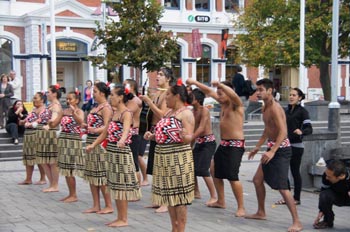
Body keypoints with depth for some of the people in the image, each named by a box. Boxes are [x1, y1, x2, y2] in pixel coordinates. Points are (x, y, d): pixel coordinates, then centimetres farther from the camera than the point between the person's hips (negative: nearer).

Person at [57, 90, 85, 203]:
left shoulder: (79, 111, -7)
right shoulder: (64, 111, 12)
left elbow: (80, 121, -30)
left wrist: (73, 111, -39)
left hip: (73, 141, -7)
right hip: (63, 140, 7)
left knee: (70, 169, -5)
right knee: (65, 169, 10)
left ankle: (74, 195, 6)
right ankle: (70, 194, 20)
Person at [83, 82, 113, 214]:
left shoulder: (106, 107, -12)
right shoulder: (96, 107, 15)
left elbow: (106, 127, -23)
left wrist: (95, 130, -39)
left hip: (100, 143, -10)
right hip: (91, 142, 10)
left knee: (101, 176, -5)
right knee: (91, 175, 11)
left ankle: (109, 206, 4)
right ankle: (96, 206, 18)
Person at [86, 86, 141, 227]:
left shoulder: (126, 113, -14)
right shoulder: (115, 113, 13)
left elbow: (126, 129, -35)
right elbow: (106, 132, 22)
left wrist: (122, 140, -54)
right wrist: (93, 145, 21)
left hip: (122, 152, -9)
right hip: (112, 151, 9)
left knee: (121, 186, -3)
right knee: (115, 185, 12)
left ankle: (124, 219, 5)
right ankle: (119, 217, 20)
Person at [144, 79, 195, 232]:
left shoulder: (186, 113, -10)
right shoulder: (168, 112, 16)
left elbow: (189, 138, -19)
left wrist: (185, 136, -40)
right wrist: (152, 136, 7)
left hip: (178, 158, -9)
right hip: (163, 157, 9)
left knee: (179, 195, -4)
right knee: (168, 195, 13)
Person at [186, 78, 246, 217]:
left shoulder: (236, 105, -13)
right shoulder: (223, 103, 10)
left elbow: (233, 94, -35)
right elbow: (208, 92, 15)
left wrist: (220, 84, -44)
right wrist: (195, 82, 9)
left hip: (236, 144, -10)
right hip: (224, 143, 10)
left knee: (232, 176, -14)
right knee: (216, 172, 17)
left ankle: (241, 208, -6)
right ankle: (221, 201, 31)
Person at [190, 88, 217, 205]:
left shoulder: (204, 110, -16)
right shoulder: (192, 111, 6)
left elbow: (201, 128, -24)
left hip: (208, 142, -8)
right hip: (199, 142, 8)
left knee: (202, 169, -14)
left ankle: (214, 196, -6)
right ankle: (196, 192, 27)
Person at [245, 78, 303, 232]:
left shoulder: (275, 108, -19)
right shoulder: (265, 108, 12)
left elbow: (283, 131, -28)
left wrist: (272, 151, -37)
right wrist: (258, 147, 25)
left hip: (281, 149, -10)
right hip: (272, 148, 10)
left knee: (282, 187, -12)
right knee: (257, 180, 15)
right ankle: (261, 213, 30)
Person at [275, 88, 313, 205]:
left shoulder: (302, 111, -7)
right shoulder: (286, 110, 12)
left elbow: (309, 129, -17)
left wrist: (301, 132, -35)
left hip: (296, 145, -6)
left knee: (295, 172, 0)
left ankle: (296, 198, 10)